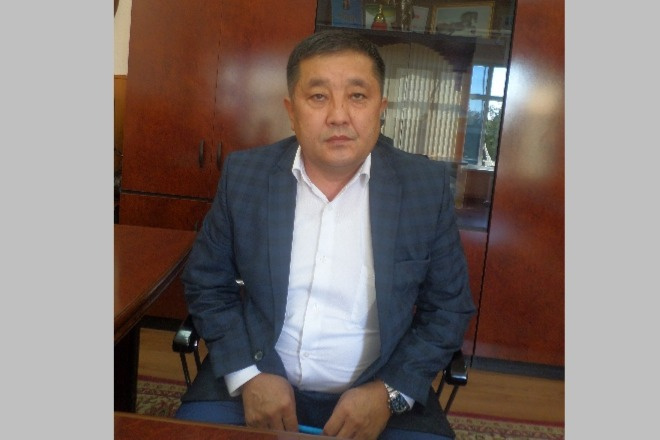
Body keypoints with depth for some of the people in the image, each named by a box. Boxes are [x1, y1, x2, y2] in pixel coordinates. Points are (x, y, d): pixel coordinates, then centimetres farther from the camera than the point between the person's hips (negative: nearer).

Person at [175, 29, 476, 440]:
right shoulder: (244, 174, -5)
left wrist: (390, 392, -11)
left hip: (377, 394, 0)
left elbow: (449, 307, 0)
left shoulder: (427, 185, -7)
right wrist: (247, 374, -9)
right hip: (258, 380, 1)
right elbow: (206, 282, 4)